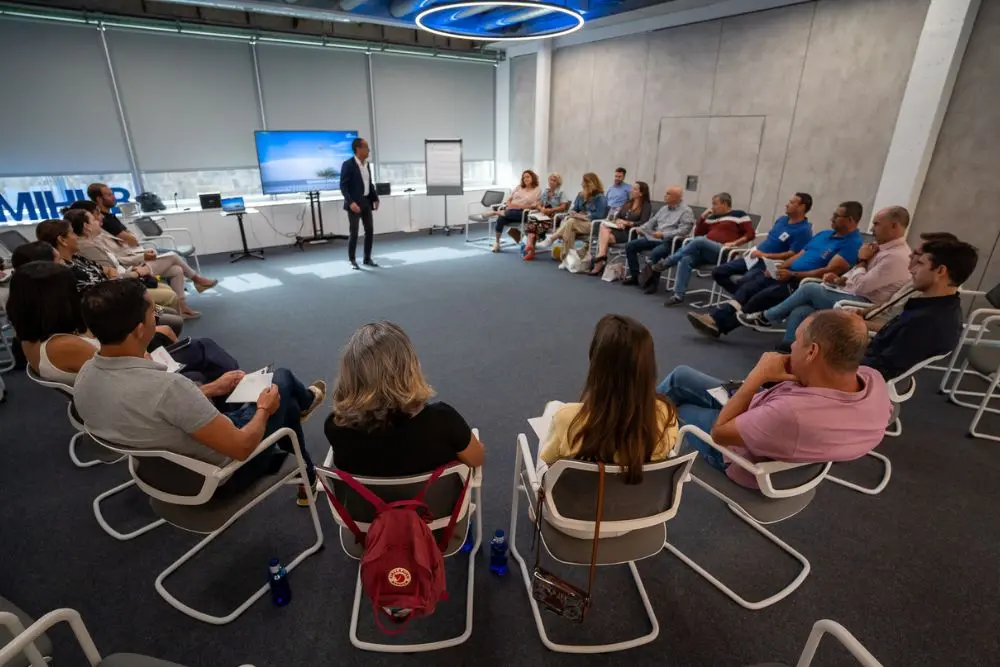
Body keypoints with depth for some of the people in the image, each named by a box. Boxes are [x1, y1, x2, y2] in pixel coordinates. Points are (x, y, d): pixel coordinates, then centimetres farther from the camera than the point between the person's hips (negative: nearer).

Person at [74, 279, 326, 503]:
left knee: (287, 404, 24)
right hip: (223, 472, -7)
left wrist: (213, 388, 12)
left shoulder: (85, 376, -13)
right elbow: (241, 448, -31)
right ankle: (305, 401, 50)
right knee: (282, 380, 14)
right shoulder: (167, 386, -40)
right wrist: (265, 409, -11)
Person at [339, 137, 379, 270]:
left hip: (366, 202, 7)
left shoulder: (367, 164, 10)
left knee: (370, 231, 8)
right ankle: (352, 261, 9)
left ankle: (367, 259, 19)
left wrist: (375, 198, 7)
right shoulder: (348, 164, -12)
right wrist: (351, 202, -25)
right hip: (354, 203, -7)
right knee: (354, 233, -3)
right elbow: (343, 186, -15)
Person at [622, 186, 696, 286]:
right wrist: (642, 228, 3)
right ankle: (634, 276, -1)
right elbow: (652, 221, 23)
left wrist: (663, 235, -24)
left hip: (670, 241, -8)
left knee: (655, 253, -38)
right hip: (654, 238, 8)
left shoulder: (686, 211, -5)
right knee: (630, 246, -5)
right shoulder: (664, 208, 20)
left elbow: (683, 231, -16)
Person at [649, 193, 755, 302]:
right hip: (706, 252, 6)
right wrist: (703, 217, 12)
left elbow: (750, 234, -2)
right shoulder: (712, 217, 24)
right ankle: (678, 295, -29)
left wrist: (734, 243, -15)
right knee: (686, 259, -25)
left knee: (699, 240, -32)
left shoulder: (739, 215, 5)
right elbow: (697, 234, 23)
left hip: (723, 253, -6)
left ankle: (665, 263, -24)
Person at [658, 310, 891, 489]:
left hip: (734, 448, -6)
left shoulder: (792, 415, -46)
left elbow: (719, 432, -29)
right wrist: (794, 375, -17)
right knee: (680, 375, 16)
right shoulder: (874, 379, -23)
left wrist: (757, 376, -26)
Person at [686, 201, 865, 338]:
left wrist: (793, 275, -21)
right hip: (789, 275, 8)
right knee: (748, 286, -14)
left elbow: (830, 272, -19)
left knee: (762, 296, -27)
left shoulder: (853, 243, -9)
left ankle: (718, 324, -23)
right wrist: (779, 268, 0)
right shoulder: (824, 234, 20)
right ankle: (715, 317, -26)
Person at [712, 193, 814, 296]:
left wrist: (765, 255, -19)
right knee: (717, 272, -1)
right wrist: (756, 250, 7)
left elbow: (793, 254, -19)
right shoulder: (782, 219, 15)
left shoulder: (803, 230, -11)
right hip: (754, 257, 8)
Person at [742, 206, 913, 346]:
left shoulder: (897, 256, -19)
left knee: (810, 288, -17)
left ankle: (765, 317, -3)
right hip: (852, 296, 9)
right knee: (800, 312, -12)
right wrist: (841, 279, 2)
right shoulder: (883, 247, 13)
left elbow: (860, 286, -22)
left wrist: (861, 260, -8)